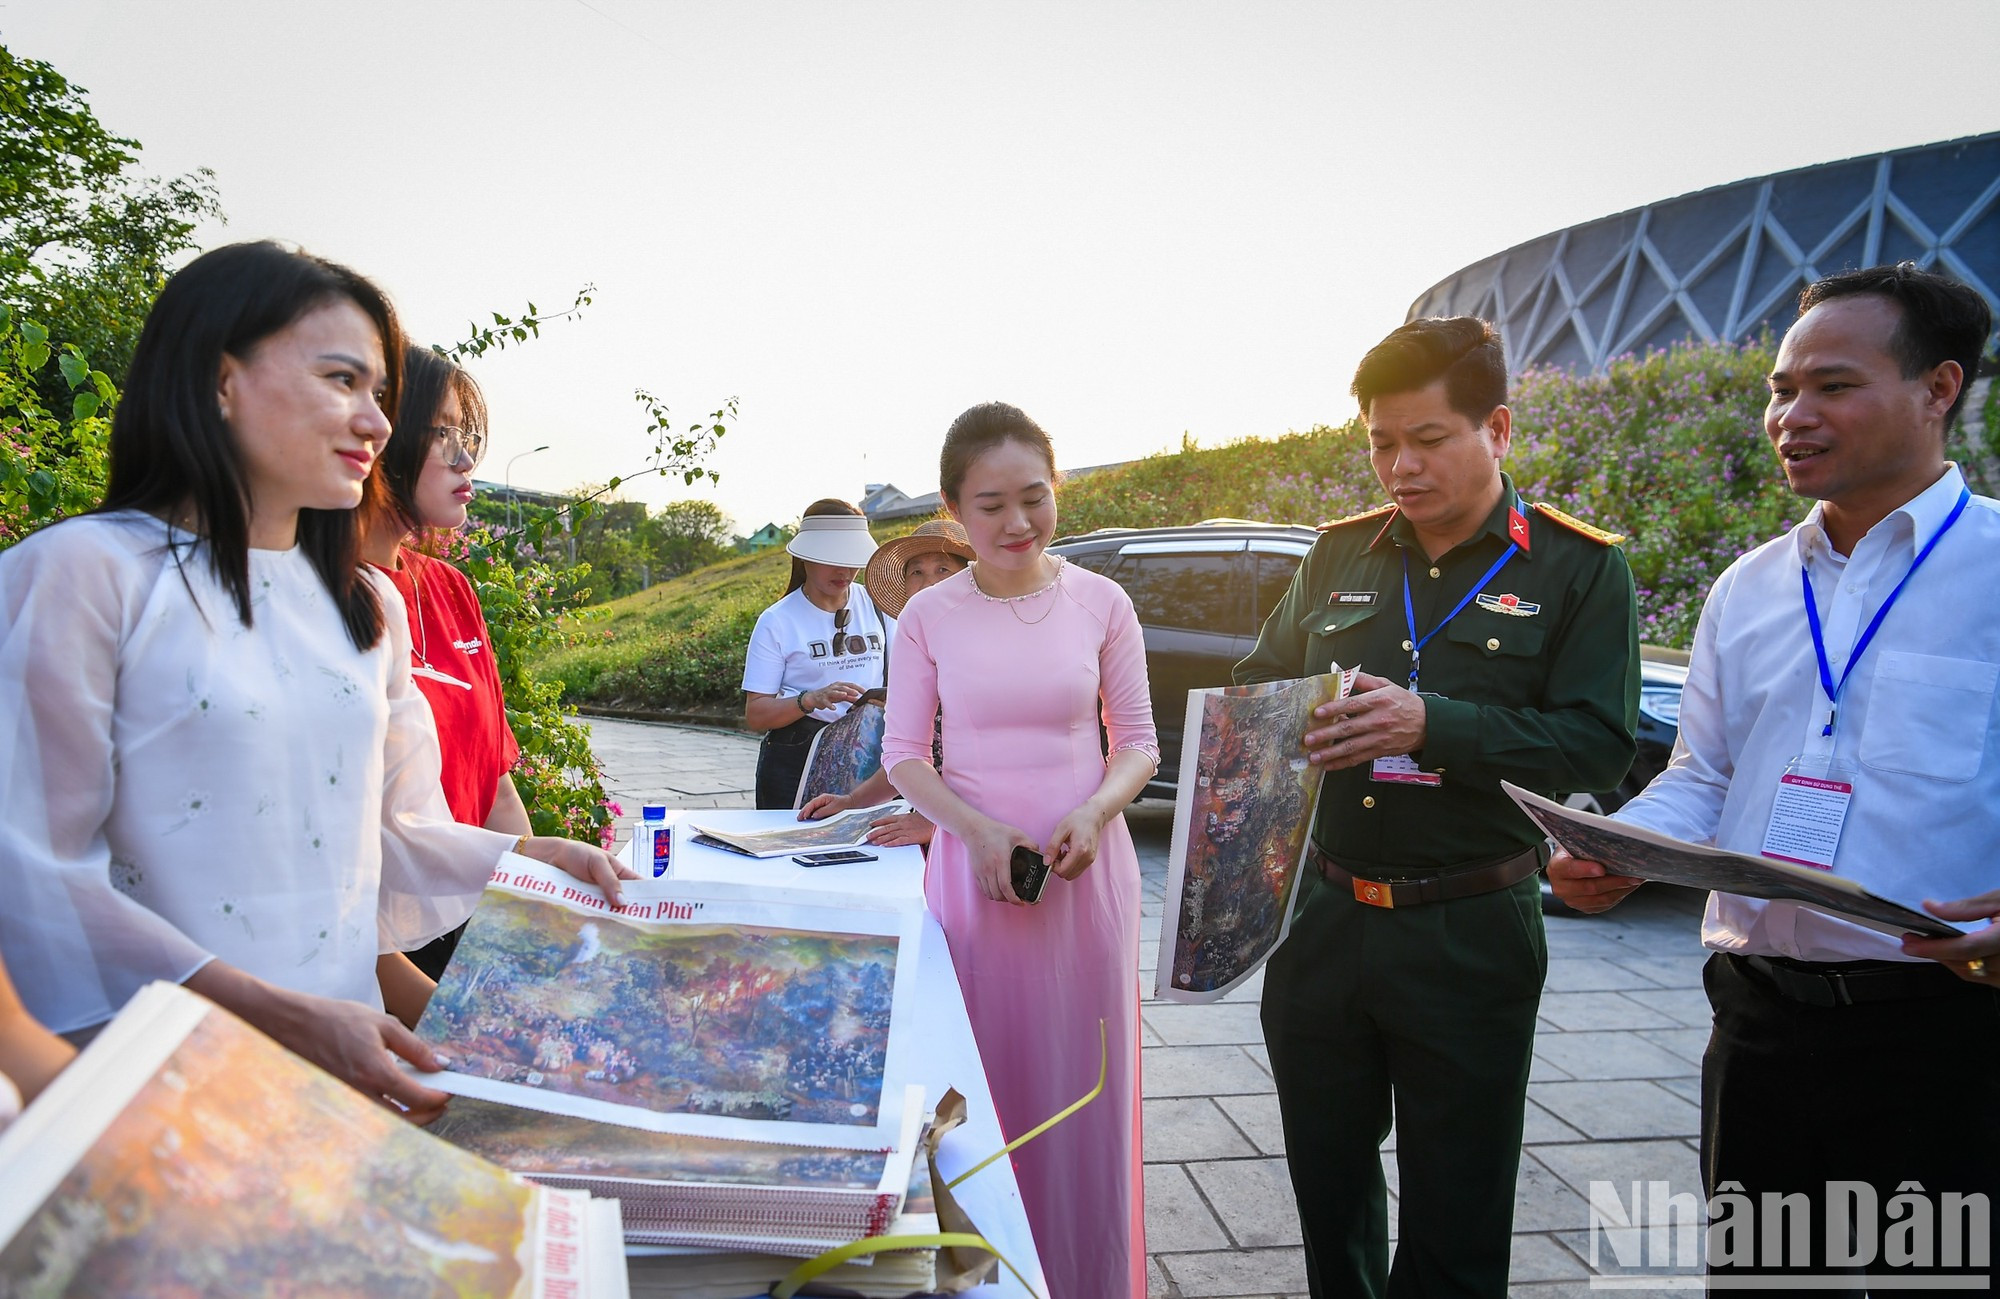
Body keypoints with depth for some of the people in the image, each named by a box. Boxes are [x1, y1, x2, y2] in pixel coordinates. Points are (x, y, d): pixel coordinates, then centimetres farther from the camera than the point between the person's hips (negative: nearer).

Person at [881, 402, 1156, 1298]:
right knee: (982, 1086, 8)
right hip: (972, 870, 0)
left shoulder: (1101, 603, -1)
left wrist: (1093, 812, -15)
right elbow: (903, 753, 3)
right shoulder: (929, 616, -1)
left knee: (1082, 1087, 9)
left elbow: (1138, 740, 5)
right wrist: (977, 830, -14)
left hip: (1087, 870, 0)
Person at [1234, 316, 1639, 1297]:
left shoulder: (1578, 566, -4)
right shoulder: (1340, 554, 8)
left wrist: (1433, 724, -25)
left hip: (1469, 934, -4)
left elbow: (1601, 742, -13)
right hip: (1321, 916, 4)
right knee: (1328, 1186, 20)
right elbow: (1256, 684, 13)